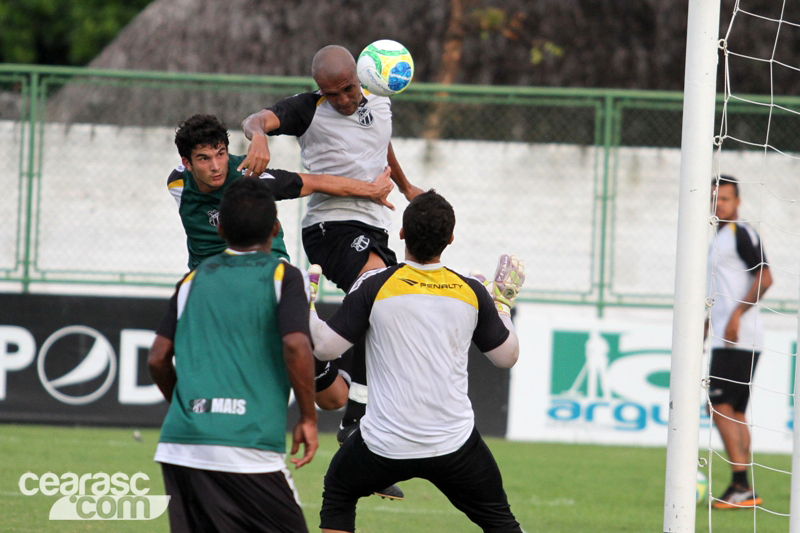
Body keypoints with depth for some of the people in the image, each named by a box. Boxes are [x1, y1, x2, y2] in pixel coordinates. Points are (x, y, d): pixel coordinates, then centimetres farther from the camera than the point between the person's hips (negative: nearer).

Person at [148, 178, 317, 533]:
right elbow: (295, 344, -12)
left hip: (179, 445, 5)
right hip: (251, 445, -5)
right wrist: (308, 419, -2)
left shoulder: (195, 279, 17)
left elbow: (158, 359, 16)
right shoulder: (283, 276, 3)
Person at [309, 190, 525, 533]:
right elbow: (507, 356, 10)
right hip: (454, 444, 1)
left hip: (384, 445, -1)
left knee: (338, 496, 26)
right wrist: (504, 302, 25)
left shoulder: (374, 286, -9)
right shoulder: (471, 293, -2)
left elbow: (325, 347, -7)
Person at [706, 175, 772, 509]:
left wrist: (736, 315, -22)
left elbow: (764, 279, -17)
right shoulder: (719, 238, 19)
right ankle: (743, 490, 9)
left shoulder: (742, 234, -9)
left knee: (721, 407, -14)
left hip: (738, 340, -10)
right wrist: (707, 321, 25)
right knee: (735, 413, 8)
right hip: (726, 340, 10)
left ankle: (741, 485, -17)